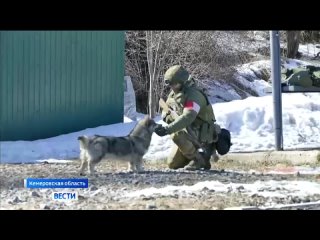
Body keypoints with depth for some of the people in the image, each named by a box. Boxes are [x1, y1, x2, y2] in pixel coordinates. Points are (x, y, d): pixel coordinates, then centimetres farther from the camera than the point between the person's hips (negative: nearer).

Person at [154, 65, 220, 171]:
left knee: (177, 134, -37)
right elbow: (165, 110, 12)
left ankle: (200, 160, -17)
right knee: (173, 164, 6)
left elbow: (187, 117, -40)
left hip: (202, 134, -9)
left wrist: (168, 129, -49)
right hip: (188, 134, 9)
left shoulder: (194, 95, -26)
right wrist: (167, 115, -14)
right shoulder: (174, 93, 3)